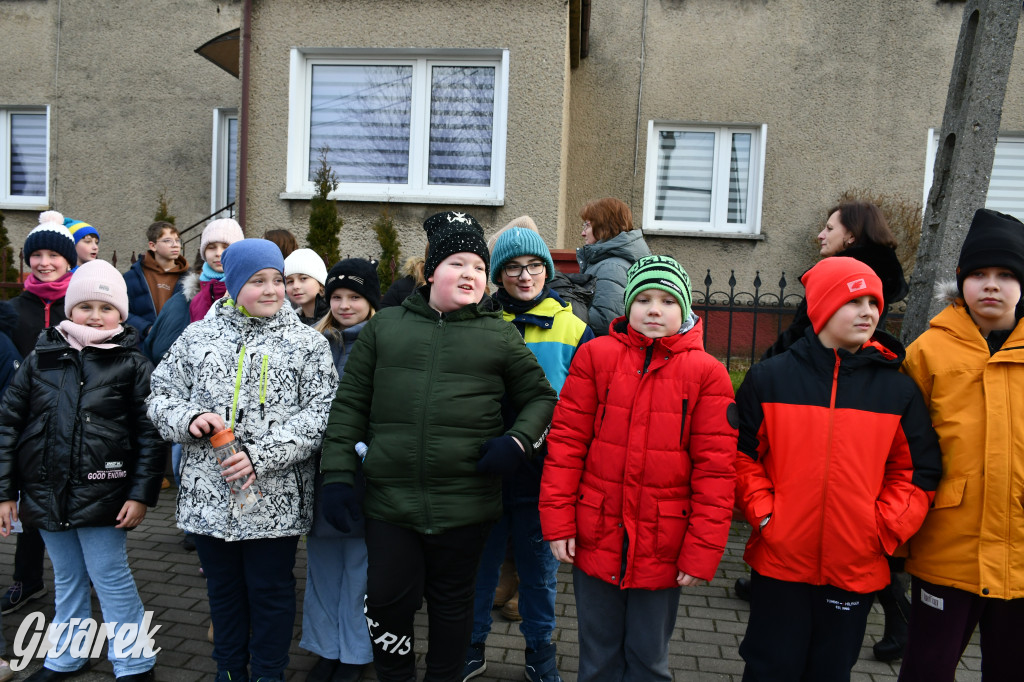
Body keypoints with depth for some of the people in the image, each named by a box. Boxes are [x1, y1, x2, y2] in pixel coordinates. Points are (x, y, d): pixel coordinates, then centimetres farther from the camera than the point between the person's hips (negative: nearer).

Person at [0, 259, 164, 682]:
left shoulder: (131, 365, -5)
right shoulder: (41, 359, 3)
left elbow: (149, 434, -7)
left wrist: (141, 493, -11)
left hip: (102, 498, -4)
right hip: (45, 494, 4)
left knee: (112, 581, 3)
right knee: (67, 580, 20)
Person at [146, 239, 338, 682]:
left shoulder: (307, 343, -2)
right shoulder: (197, 337, 6)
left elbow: (320, 413, -9)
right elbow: (161, 396, 9)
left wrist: (261, 456, -19)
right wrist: (189, 418, -13)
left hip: (274, 499, -2)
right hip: (209, 496, 3)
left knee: (270, 591, 10)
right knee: (223, 588, 19)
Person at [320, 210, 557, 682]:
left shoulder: (500, 336, 6)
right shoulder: (385, 326, 7)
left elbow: (540, 397, 12)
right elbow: (349, 404, 7)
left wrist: (519, 441, -7)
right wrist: (337, 474, 1)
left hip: (466, 503, 0)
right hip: (390, 501, 1)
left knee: (452, 604, 15)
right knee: (386, 603, 6)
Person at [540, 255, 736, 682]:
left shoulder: (707, 373, -3)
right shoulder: (595, 356, -1)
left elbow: (715, 468, -5)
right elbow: (565, 441, -2)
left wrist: (702, 550, -7)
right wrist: (558, 520, -6)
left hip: (662, 548, 0)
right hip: (595, 539, 1)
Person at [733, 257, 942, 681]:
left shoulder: (899, 390, 2)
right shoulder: (769, 378, -2)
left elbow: (917, 472, 5)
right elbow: (741, 455, 1)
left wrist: (884, 530, -5)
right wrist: (763, 515, -9)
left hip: (857, 569, 2)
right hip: (778, 562, -1)